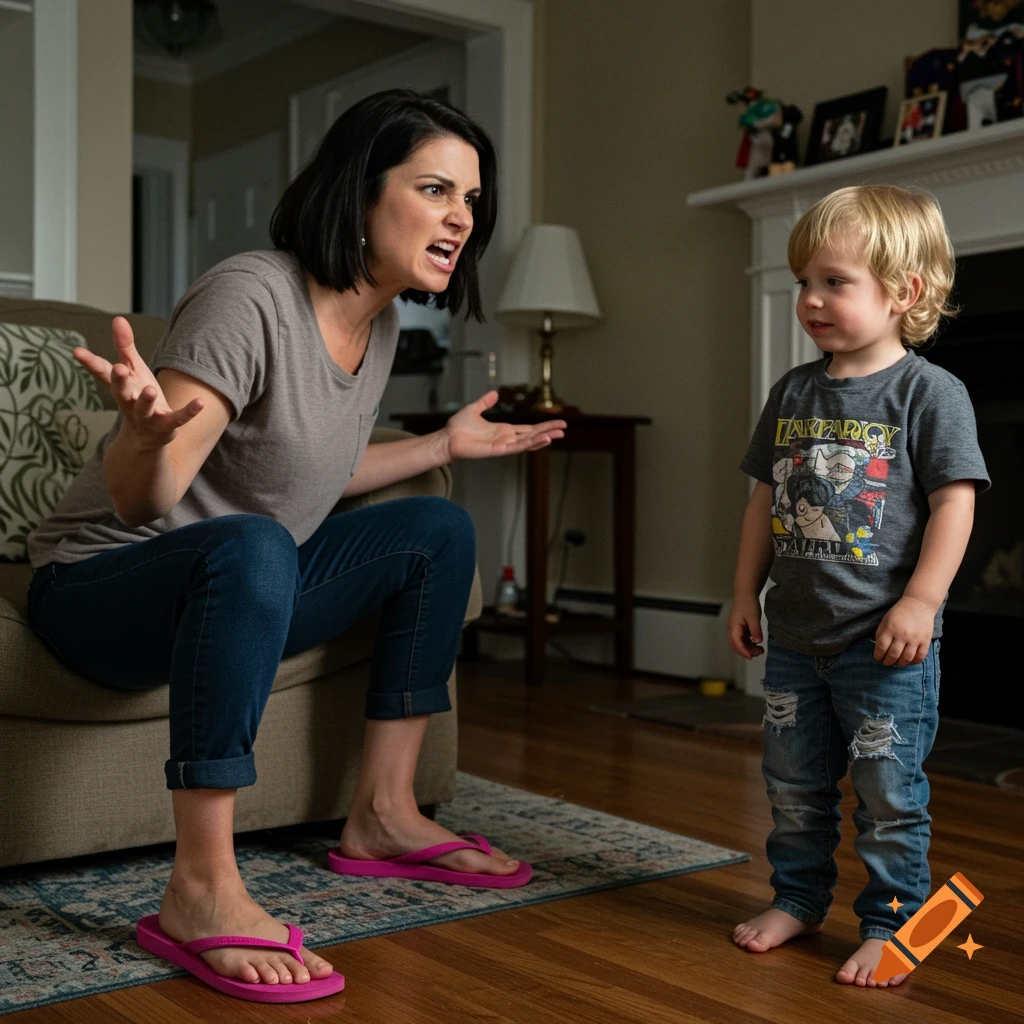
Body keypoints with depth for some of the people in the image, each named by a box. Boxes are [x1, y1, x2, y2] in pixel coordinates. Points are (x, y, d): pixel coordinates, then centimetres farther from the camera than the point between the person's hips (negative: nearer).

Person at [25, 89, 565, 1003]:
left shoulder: (382, 323, 3)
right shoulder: (251, 296, -23)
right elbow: (143, 500, -29)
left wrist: (446, 445, 18)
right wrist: (148, 434, -50)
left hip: (243, 588, 9)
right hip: (101, 586, -8)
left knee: (438, 530, 3)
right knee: (250, 545, -39)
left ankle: (383, 813, 6)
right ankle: (201, 893, -31)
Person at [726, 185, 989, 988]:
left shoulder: (931, 393, -9)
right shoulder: (793, 393, 7)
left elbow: (954, 502, -12)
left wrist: (919, 603, -18)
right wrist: (746, 593, 11)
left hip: (884, 642, -6)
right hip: (795, 635, 6)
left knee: (889, 791, 3)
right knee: (795, 785, 17)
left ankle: (891, 923, 19)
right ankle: (799, 898, 34)